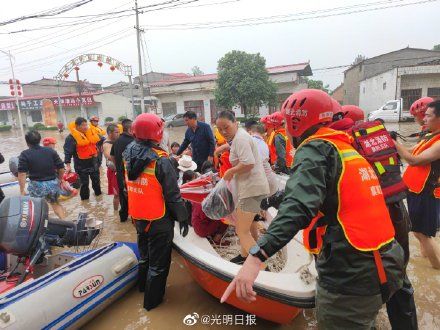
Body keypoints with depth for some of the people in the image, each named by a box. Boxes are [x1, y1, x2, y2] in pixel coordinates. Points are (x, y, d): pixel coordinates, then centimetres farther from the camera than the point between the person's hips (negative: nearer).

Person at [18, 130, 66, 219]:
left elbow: (22, 173, -14)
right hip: (53, 183, 3)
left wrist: (22, 190, -9)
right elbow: (61, 168, 1)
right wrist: (59, 180, 17)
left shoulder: (24, 154, -6)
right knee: (55, 203, 24)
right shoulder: (51, 151, 1)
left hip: (36, 185, -3)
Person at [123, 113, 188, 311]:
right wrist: (182, 217, -9)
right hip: (158, 220, -7)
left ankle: (143, 285, 51)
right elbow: (173, 194, -19)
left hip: (137, 217, 7)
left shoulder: (129, 153, -6)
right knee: (158, 262, 13)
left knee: (144, 255, 29)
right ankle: (152, 300, 30)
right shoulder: (160, 160, -25)